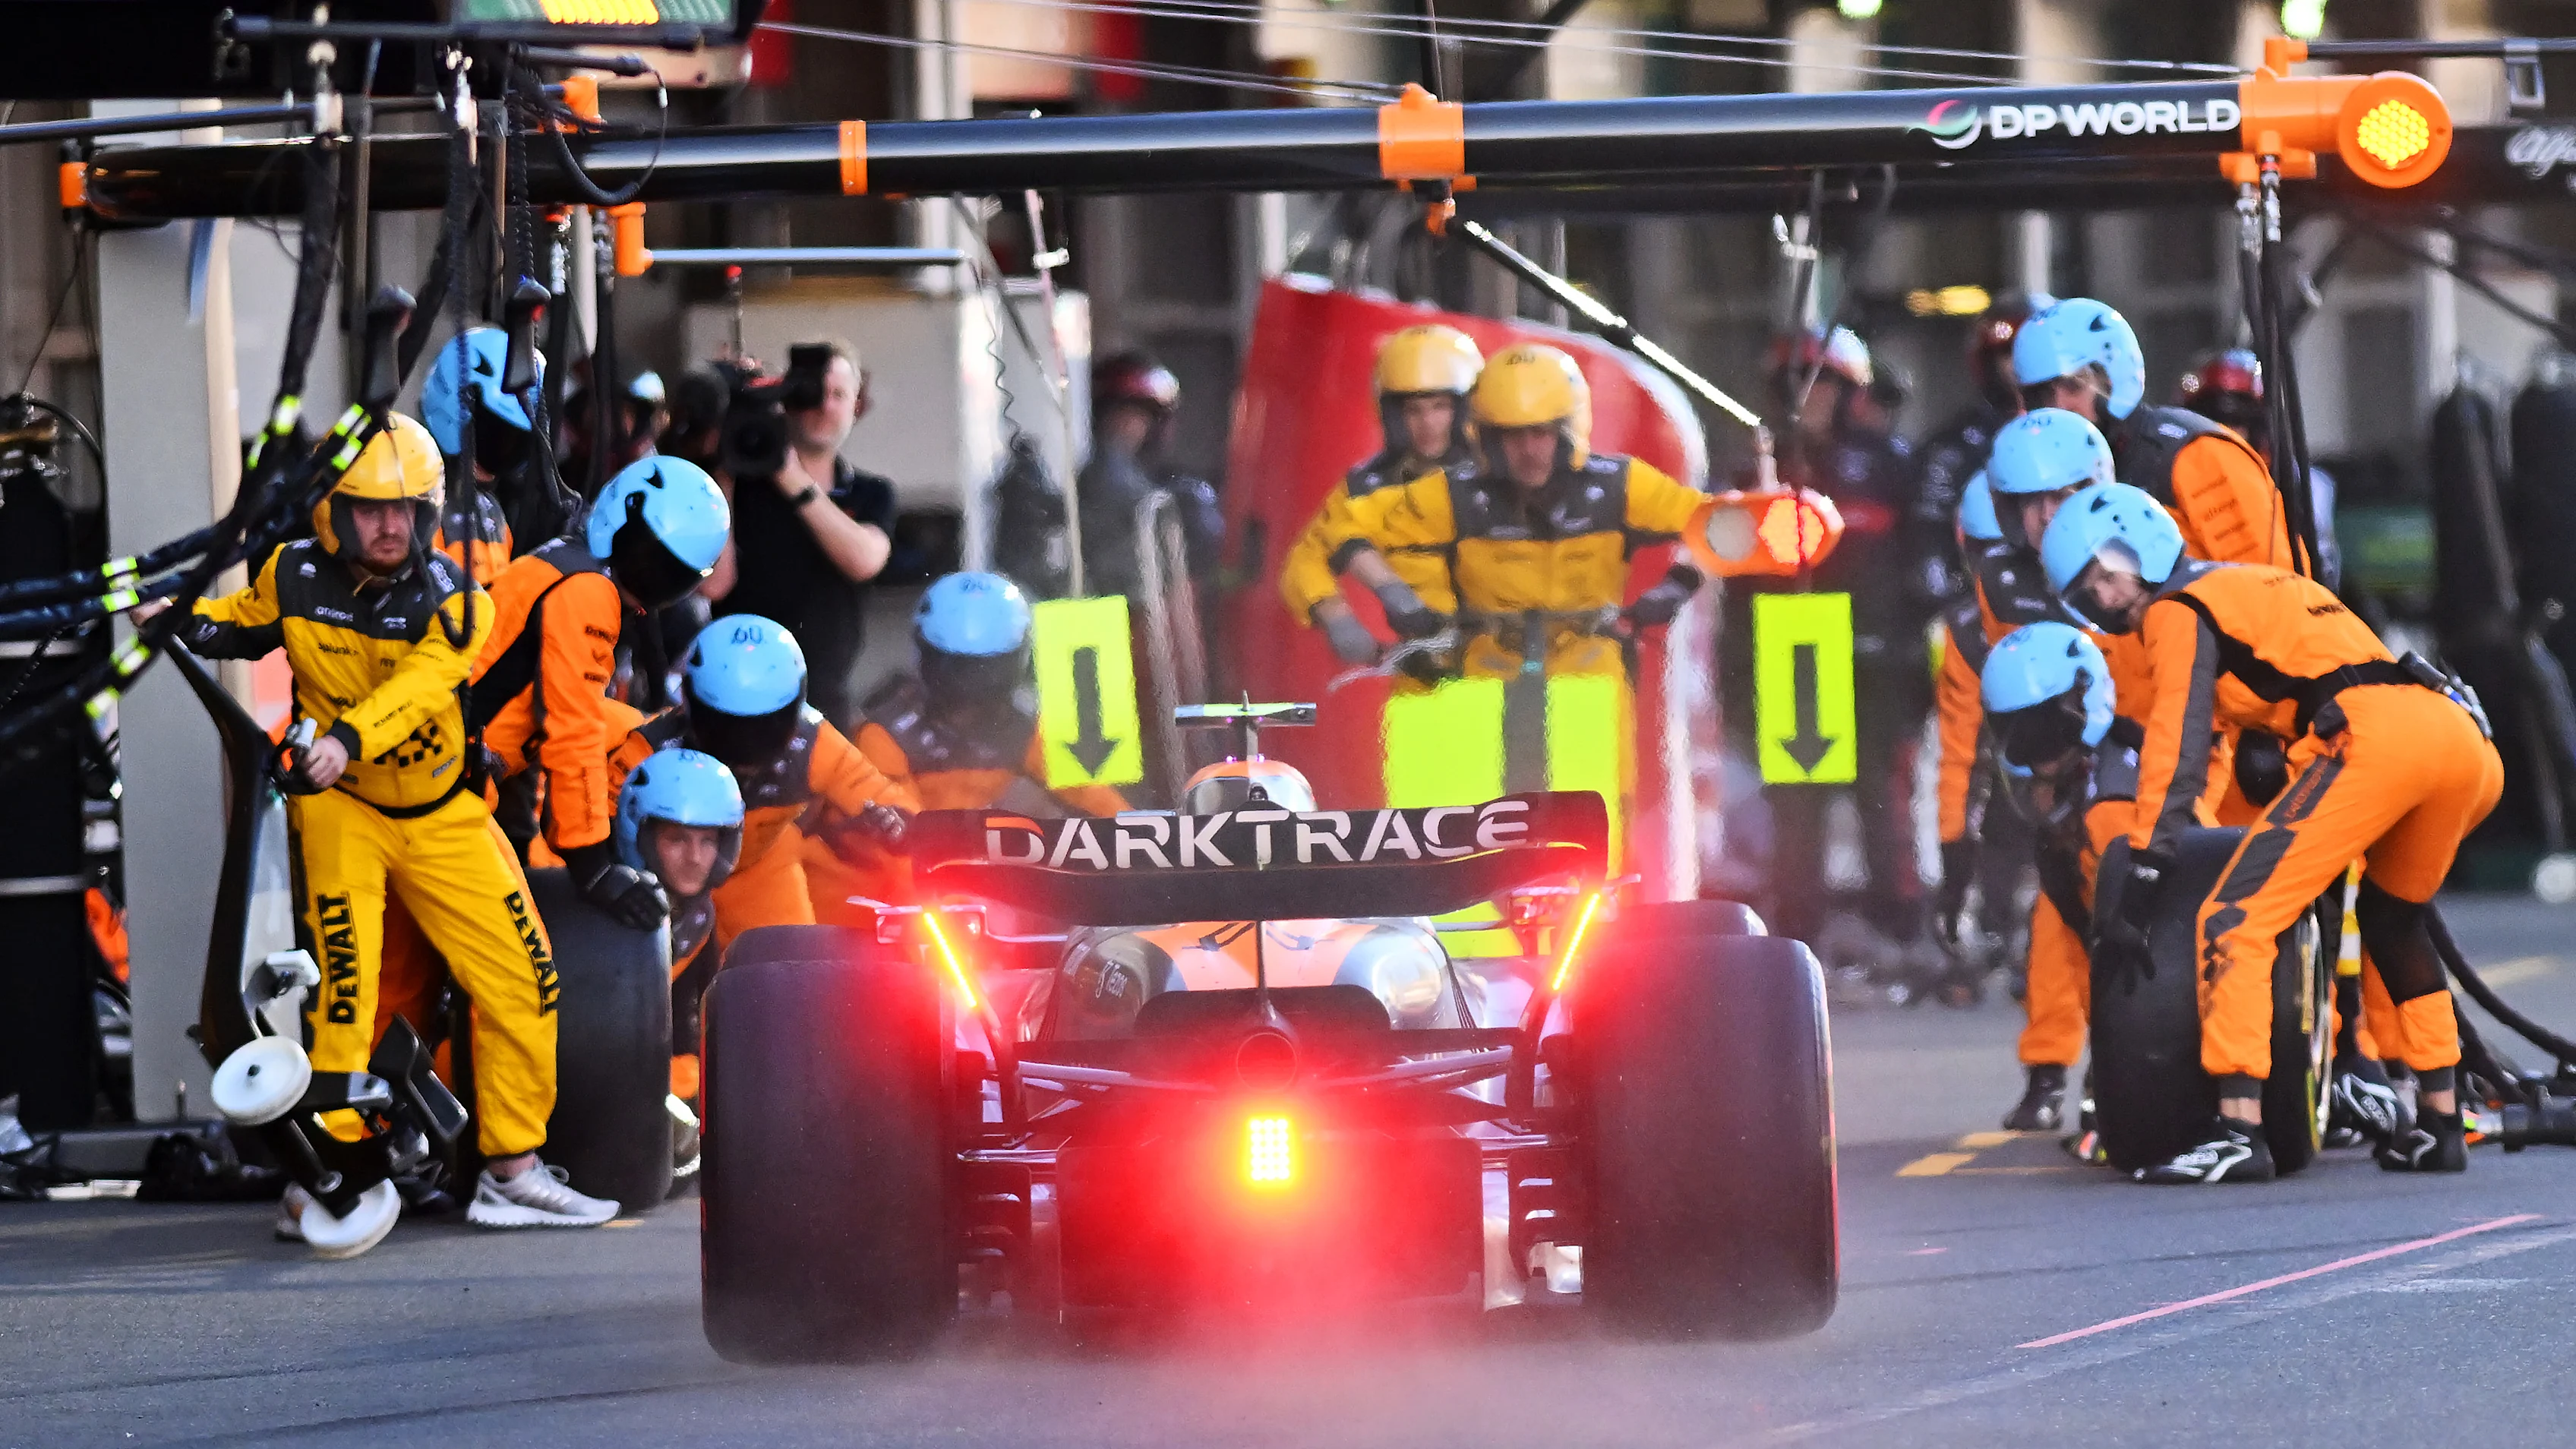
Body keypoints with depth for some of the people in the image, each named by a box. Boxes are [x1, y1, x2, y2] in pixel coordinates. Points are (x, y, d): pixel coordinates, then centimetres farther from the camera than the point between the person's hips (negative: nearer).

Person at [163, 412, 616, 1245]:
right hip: (337, 804, -2)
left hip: (441, 814, 2)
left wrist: (348, 738, -48)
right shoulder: (295, 578, -7)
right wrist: (182, 620, -6)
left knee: (523, 982, 1)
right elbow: (245, 625, 15)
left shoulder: (450, 601, -12)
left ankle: (512, 1170, 16)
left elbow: (420, 685, -30)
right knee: (345, 984, -20)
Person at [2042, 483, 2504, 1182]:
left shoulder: (2179, 612, 10)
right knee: (2393, 917, 31)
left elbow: (2176, 745, -1)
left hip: (2374, 734, -9)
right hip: (2465, 735, 9)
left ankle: (2238, 1135, -21)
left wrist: (2139, 882, -5)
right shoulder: (2263, 585, 36)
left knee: (2235, 921, -9)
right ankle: (2441, 1124, 28)